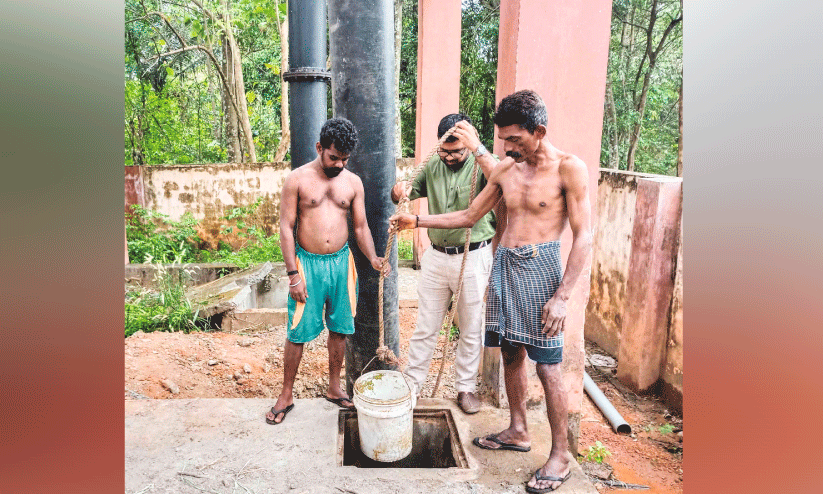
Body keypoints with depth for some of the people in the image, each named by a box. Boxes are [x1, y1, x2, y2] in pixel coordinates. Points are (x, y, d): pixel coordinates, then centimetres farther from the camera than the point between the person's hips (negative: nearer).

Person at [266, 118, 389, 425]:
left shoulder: (353, 182, 4)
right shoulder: (297, 179, -5)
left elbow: (360, 227, 8)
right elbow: (286, 228, -6)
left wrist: (373, 258, -10)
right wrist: (293, 274, -12)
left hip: (341, 261, 3)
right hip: (307, 262, -3)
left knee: (339, 328, 11)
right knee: (298, 332, 2)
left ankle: (334, 388, 28)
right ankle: (286, 395, 18)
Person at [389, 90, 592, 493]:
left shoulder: (569, 169, -7)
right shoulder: (506, 170, 10)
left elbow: (583, 237, -9)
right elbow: (469, 216, 18)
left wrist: (561, 296, -15)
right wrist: (417, 221, 10)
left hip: (540, 267, -6)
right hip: (504, 266, 6)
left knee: (547, 366, -2)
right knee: (511, 355, 14)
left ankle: (561, 454, 14)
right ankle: (518, 432, 32)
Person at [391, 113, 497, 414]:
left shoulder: (481, 165, -8)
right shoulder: (433, 167, 5)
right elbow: (402, 196, 9)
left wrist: (477, 148, -42)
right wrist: (399, 189, -15)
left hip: (474, 258, -3)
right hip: (436, 257, 3)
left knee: (471, 329, 10)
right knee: (425, 326, 11)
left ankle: (466, 387, 27)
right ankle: (412, 382, 24)